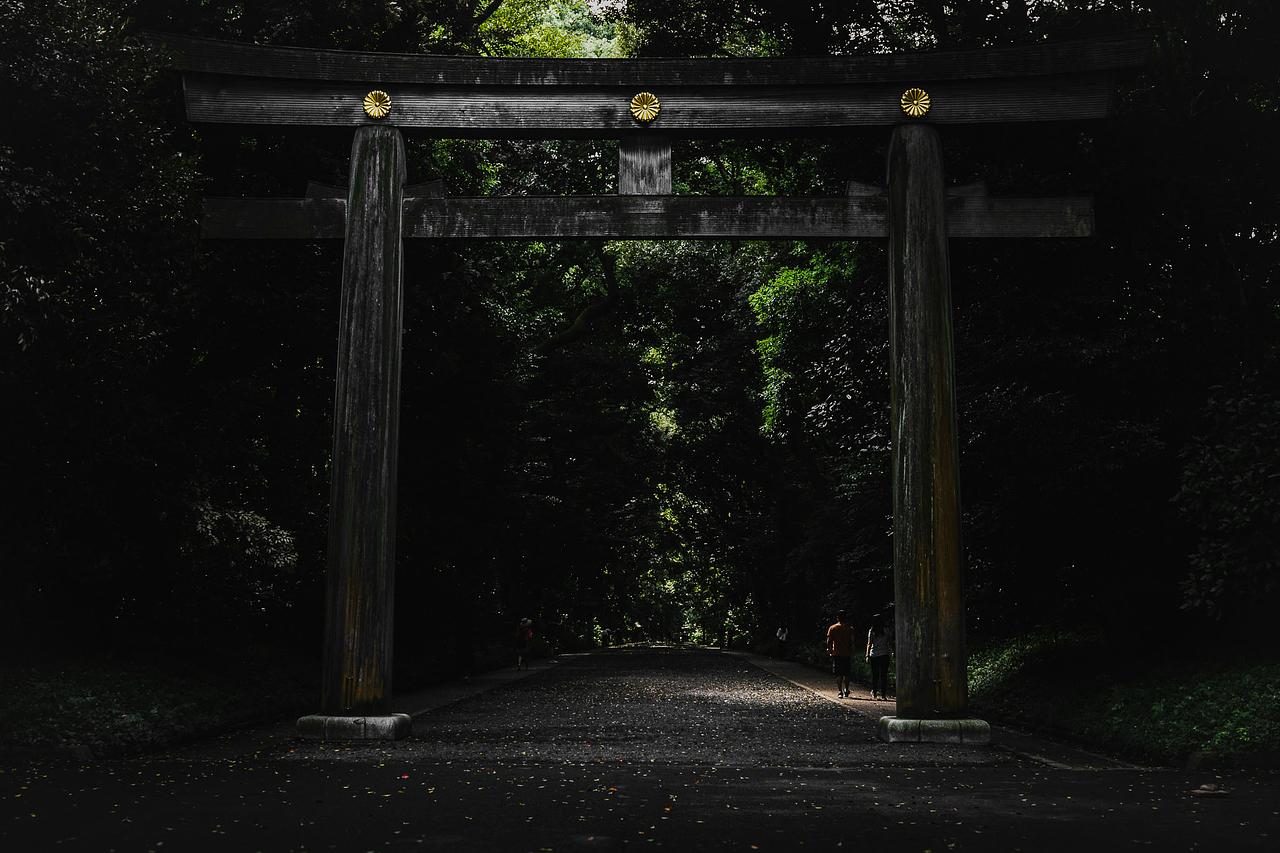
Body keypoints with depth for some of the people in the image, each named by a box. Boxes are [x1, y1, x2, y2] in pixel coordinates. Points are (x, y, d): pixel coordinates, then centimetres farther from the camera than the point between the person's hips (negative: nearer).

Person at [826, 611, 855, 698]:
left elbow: (829, 641, -2)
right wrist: (852, 656, 5)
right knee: (846, 674, 12)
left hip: (836, 654, -1)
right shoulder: (849, 629, 1)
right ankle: (846, 691, 16)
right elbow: (852, 643, 0)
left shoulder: (832, 628, 0)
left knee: (838, 674, 1)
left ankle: (839, 691, -7)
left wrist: (829, 650, 10)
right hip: (847, 655, 1)